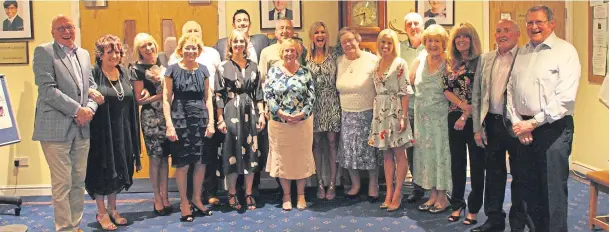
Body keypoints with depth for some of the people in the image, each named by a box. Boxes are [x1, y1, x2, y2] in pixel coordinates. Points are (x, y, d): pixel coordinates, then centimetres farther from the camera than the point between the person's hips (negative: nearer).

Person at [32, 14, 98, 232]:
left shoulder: (84, 54, 15)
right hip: (56, 129, -6)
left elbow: (91, 86, 15)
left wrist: (89, 109, -6)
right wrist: (77, 110, -16)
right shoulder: (43, 52, -4)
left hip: (82, 128, 6)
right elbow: (47, 90, -14)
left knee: (79, 181, 12)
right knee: (62, 183, -1)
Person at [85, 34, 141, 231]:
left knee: (118, 170, 13)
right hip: (101, 131, -5)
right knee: (101, 171, 4)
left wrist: (132, 132, 11)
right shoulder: (93, 74, -10)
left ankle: (112, 209, 28)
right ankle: (101, 213, 17)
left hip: (121, 131, 6)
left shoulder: (125, 73, 8)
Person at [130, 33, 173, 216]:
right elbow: (140, 99, -6)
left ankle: (165, 197, 17)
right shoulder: (137, 69, -4)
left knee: (165, 156, 8)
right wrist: (162, 94, -9)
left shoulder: (161, 64, 11)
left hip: (166, 115, 5)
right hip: (151, 117, -5)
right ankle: (157, 199, 12)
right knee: (155, 158, 0)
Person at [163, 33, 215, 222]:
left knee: (201, 162, 8)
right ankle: (184, 202, 16)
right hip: (180, 120, -3)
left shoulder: (203, 70, 9)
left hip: (201, 119, 4)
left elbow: (208, 98, 10)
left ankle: (196, 199, 24)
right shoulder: (173, 70, -1)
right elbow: (166, 99, -3)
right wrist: (169, 124, -10)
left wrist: (211, 122, 3)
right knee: (182, 164, 1)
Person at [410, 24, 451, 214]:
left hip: (441, 115, -5)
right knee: (426, 152, 9)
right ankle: (433, 195, 21)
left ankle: (442, 197, 14)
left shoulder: (447, 63, -10)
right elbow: (410, 83, 10)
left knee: (441, 151, 2)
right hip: (422, 116, 5)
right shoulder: (419, 61, 4)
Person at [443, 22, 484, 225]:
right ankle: (457, 204, 20)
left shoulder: (480, 61, -4)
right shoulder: (451, 64, 9)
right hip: (454, 117, 4)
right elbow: (446, 90, 2)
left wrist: (466, 115, -13)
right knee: (457, 161, 10)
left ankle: (474, 208, 11)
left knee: (477, 162, 2)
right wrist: (462, 105, -14)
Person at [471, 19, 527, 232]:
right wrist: (477, 127, 5)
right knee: (494, 173, 13)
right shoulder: (485, 59, 9)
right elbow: (476, 95, 9)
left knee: (519, 175, 8)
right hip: (491, 123, 4)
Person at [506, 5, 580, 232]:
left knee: (553, 190, -2)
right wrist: (517, 122, -2)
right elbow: (510, 90, 12)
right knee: (529, 187, 12)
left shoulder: (565, 51, -5)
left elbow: (565, 98, -14)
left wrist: (533, 123, -13)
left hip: (553, 128, -6)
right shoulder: (522, 53, 13)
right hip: (524, 129, 6)